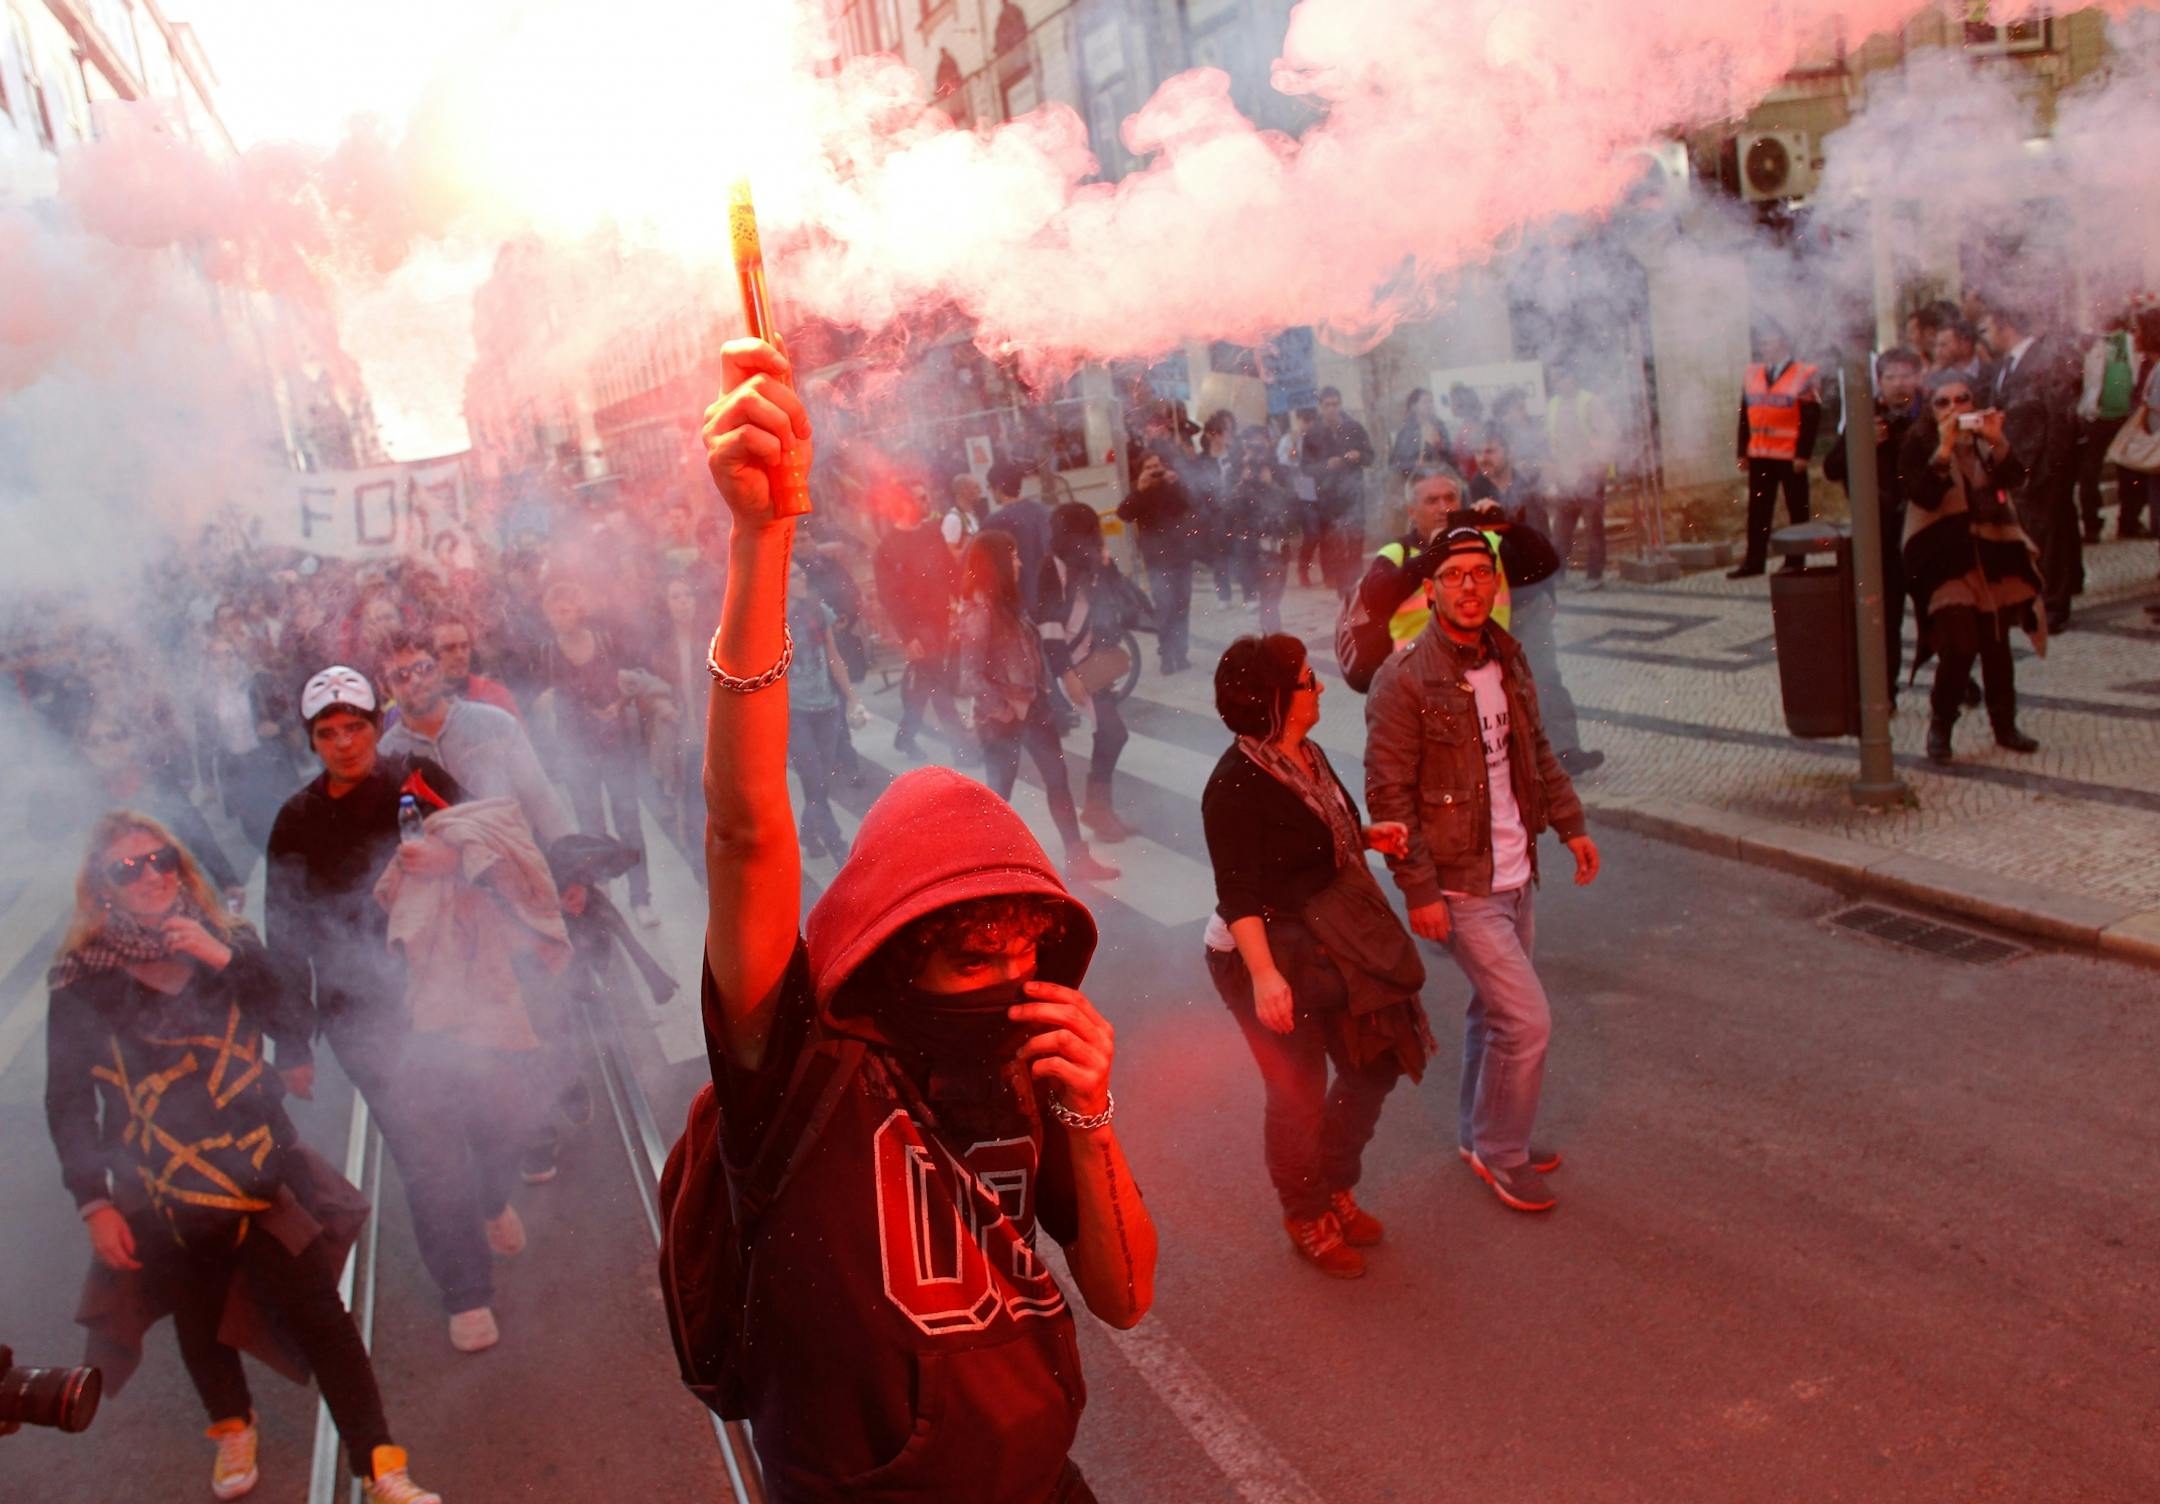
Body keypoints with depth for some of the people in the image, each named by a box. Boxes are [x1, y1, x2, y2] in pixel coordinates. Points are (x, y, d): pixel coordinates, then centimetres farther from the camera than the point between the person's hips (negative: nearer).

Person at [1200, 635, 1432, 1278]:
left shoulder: (1308, 755, 4)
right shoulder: (1236, 783, -22)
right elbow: (1238, 893, -24)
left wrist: (1369, 836, 4)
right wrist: (1263, 975, -31)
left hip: (1332, 943, 9)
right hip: (1272, 954, -9)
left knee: (1374, 1066, 15)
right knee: (1299, 1092, 6)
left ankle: (1335, 1188, 38)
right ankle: (1307, 1219, 30)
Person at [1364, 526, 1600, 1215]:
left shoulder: (1507, 658, 5)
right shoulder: (1404, 679, -19)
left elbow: (1536, 750, 18)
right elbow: (1388, 794, -18)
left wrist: (1571, 823, 15)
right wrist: (1418, 889, -19)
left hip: (1515, 873, 8)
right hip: (1460, 885, -8)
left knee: (1496, 1010, 19)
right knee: (1527, 1019, -6)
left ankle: (1480, 1135, 38)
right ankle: (1502, 1154, 15)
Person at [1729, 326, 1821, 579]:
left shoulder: (1803, 375, -6)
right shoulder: (1752, 374, 9)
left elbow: (1811, 418, -9)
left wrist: (1803, 453, -15)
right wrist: (1743, 452, 7)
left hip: (1790, 457, -4)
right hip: (1759, 456, 5)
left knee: (1797, 510, 5)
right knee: (1757, 510, 5)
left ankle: (1795, 562, 11)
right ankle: (1754, 562, 8)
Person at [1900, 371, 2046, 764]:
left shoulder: (1990, 431, 8)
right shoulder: (1920, 440, -5)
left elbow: (2014, 478, -8)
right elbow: (1923, 496, -18)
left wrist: (1997, 442, -24)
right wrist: (1944, 449, -26)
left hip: (1993, 549, 4)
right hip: (1944, 554, -4)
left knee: (1996, 643, 9)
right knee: (1960, 644, -15)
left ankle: (2005, 725, 23)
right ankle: (1940, 727, 3)